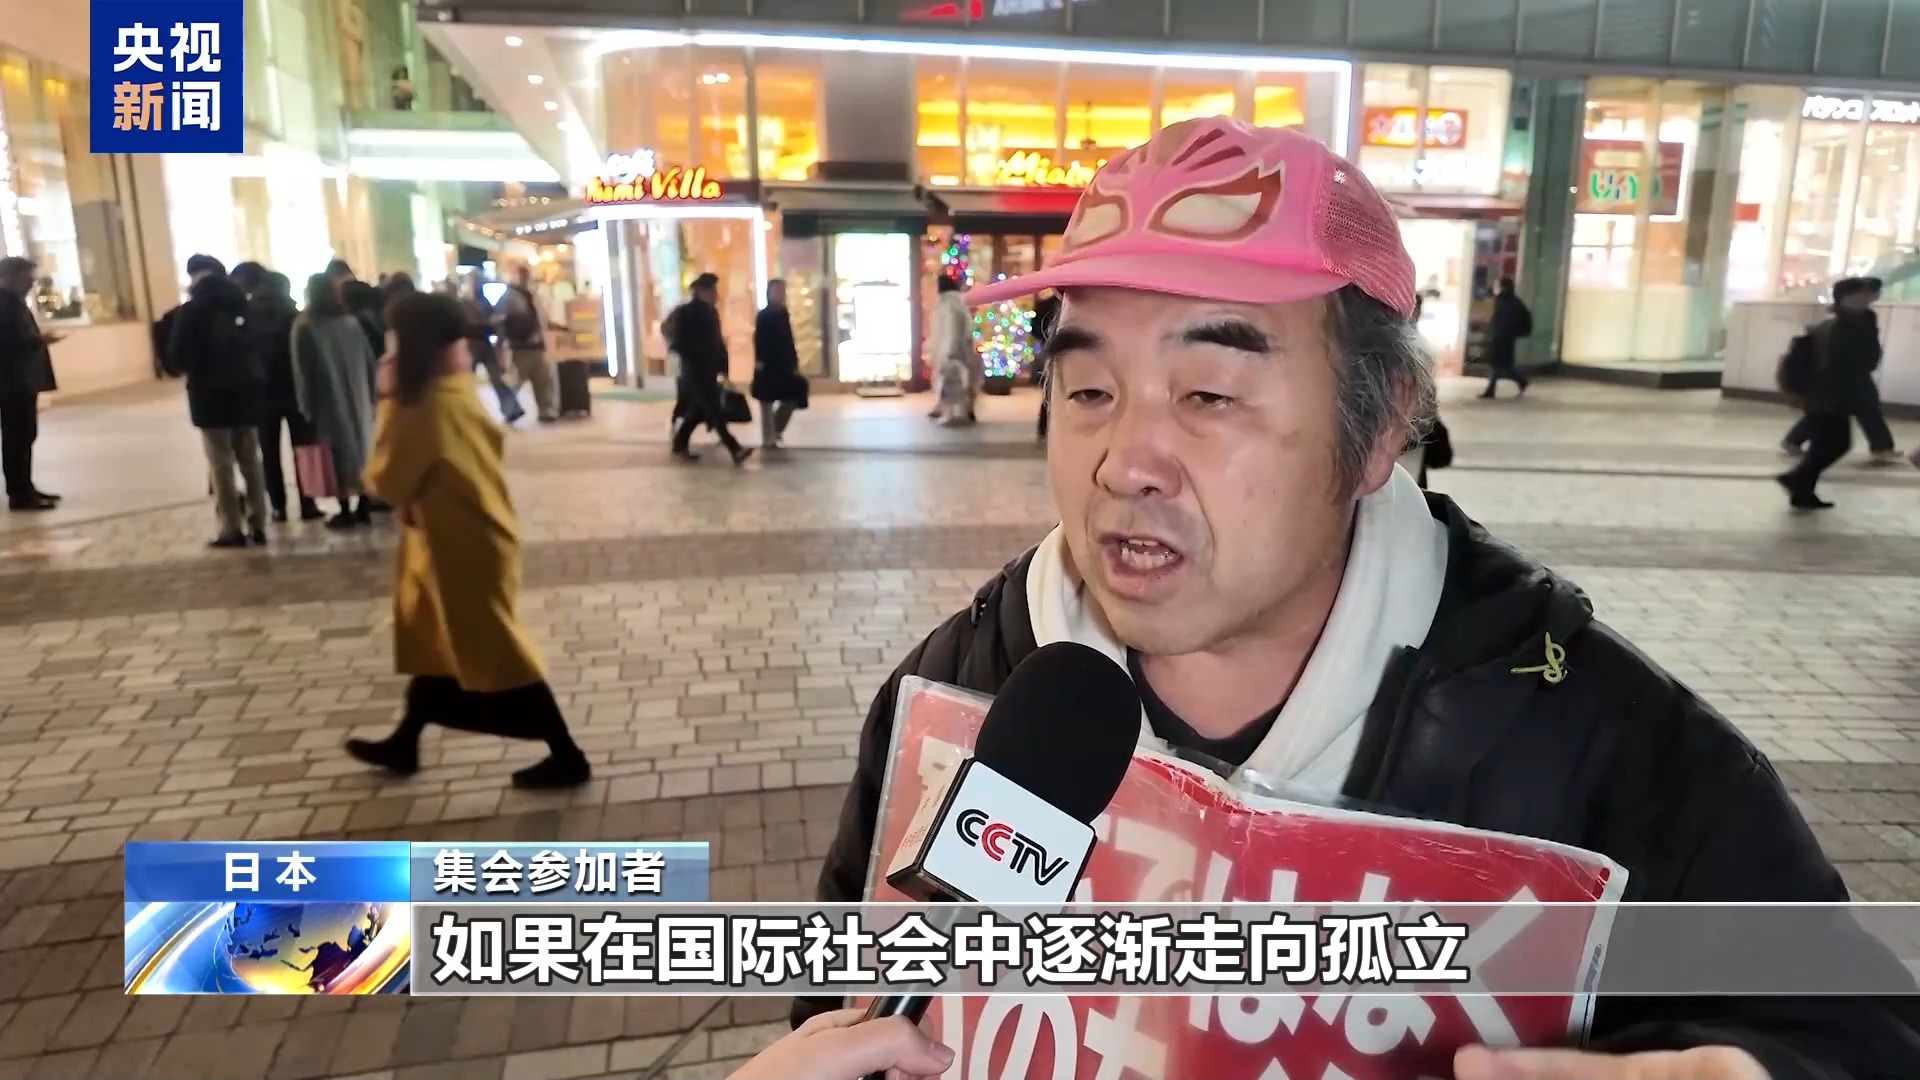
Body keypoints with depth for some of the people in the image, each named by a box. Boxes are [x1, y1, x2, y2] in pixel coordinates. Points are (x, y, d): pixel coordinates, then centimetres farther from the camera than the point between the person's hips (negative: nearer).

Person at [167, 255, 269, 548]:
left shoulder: (191, 310, -6)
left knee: (221, 464, -1)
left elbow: (177, 357, -7)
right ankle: (257, 525, 9)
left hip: (211, 393, -4)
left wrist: (179, 366, 12)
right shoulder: (243, 304, 5)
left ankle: (232, 528, -2)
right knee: (250, 459, 9)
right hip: (247, 388, 4)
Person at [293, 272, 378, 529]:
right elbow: (370, 362, 5)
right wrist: (370, 396, 11)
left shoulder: (304, 327, -6)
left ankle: (346, 511, 2)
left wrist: (308, 407, -3)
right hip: (358, 399, 4)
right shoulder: (352, 322, 5)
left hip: (328, 402, -4)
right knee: (360, 448, 8)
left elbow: (303, 371, -8)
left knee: (339, 453, 0)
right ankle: (362, 509, 11)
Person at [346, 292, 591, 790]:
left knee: (495, 651, -2)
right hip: (466, 536, 9)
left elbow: (387, 480, -13)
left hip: (460, 545, -9)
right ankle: (404, 744, 38)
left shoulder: (426, 406, -22)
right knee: (434, 640, 21)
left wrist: (388, 410, -3)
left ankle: (566, 756, 5)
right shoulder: (458, 393, 4)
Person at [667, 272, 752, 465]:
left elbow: (717, 341, 14)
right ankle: (735, 450, -13)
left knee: (699, 410, 13)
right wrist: (696, 361, -15)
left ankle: (679, 447, 23)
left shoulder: (711, 312, 12)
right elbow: (679, 343, -14)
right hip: (696, 370, -8)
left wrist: (722, 365, 8)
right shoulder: (686, 313, -11)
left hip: (708, 370, 8)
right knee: (715, 411, -10)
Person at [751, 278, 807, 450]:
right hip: (768, 366, -7)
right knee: (767, 403, 1)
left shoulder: (783, 313, 11)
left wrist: (794, 363, 10)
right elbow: (759, 340, -13)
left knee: (791, 400, 8)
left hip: (784, 365, 7)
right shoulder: (764, 315, -8)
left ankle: (776, 432, 25)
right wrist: (759, 361, -20)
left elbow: (789, 340, 12)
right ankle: (769, 439, 7)